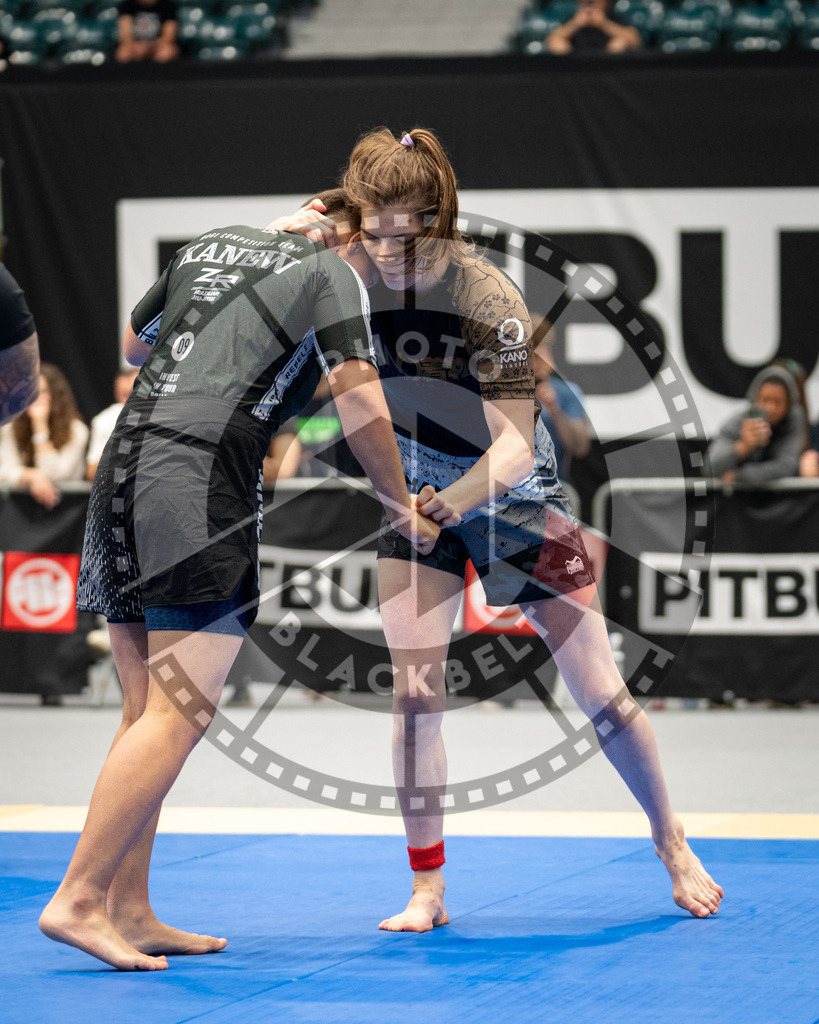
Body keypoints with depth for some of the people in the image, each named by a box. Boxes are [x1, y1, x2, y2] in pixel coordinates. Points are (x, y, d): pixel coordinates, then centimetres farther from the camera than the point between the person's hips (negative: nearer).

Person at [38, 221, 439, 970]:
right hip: (203, 476, -7)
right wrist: (403, 509, 10)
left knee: (145, 711, 9)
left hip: (124, 459, 8)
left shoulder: (206, 248, 23)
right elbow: (360, 402, -2)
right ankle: (79, 899, -17)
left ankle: (129, 911, 6)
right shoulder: (331, 273, 6)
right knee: (178, 714, -10)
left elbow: (133, 347, 36)